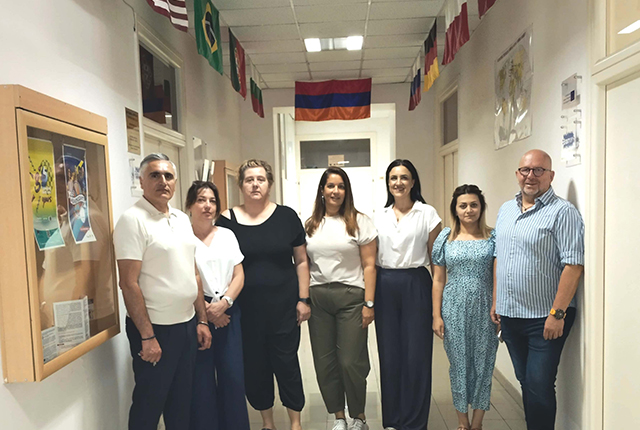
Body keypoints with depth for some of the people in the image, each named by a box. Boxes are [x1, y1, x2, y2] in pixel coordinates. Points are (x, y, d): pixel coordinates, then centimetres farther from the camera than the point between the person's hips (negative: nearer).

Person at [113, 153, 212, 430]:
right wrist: (147, 336, -17)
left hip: (187, 324, 6)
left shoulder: (183, 219, 9)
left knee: (181, 400, 18)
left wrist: (202, 320, 10)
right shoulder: (133, 220, -14)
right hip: (154, 328, -6)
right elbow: (129, 283, -17)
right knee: (149, 404, 10)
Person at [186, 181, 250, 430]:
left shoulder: (227, 235, 9)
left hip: (228, 312, 4)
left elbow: (239, 276, 6)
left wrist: (224, 302, -9)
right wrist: (206, 310, -10)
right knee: (202, 379, 3)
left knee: (233, 376, 7)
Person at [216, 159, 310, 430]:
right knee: (254, 365, 12)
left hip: (283, 305, -1)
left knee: (287, 362, 9)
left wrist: (303, 299, -1)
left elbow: (301, 261, 2)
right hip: (246, 308, 1)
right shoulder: (227, 220, -2)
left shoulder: (286, 216, -2)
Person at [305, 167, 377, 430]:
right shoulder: (310, 225, 9)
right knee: (324, 362, 8)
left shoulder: (359, 221, 0)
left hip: (351, 297, -3)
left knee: (350, 361, -1)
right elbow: (303, 265, 11)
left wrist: (368, 303, -7)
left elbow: (369, 265, -2)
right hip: (317, 297, 3)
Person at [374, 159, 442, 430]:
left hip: (416, 285, -3)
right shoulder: (379, 217, 9)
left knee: (416, 354, 2)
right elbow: (372, 259, 11)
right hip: (385, 287, 3)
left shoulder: (427, 214, -1)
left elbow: (435, 258, 0)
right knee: (389, 354, 10)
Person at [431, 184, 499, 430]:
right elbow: (438, 280, 3)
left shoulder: (492, 238, 1)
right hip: (454, 310, 1)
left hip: (484, 310, 0)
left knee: (483, 364, 8)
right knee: (459, 364, 10)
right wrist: (436, 315, -1)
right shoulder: (445, 238, 3)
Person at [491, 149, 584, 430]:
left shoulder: (563, 212, -11)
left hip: (545, 319, -6)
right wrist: (496, 301, 13)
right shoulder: (506, 210, 10)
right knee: (525, 382, 18)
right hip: (510, 315, 6)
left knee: (539, 388, 1)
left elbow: (573, 265, -16)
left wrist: (557, 313, -19)